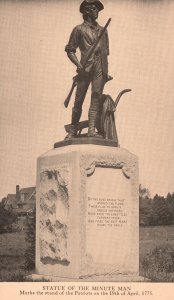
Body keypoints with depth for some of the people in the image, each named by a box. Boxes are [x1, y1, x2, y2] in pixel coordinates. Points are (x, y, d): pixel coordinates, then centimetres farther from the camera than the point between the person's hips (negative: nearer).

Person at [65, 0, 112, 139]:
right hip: (86, 68, -3)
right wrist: (78, 64, -12)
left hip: (100, 68, 4)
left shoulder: (103, 30, 20)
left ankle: (92, 130, -12)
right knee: (79, 99, -3)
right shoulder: (79, 29, 6)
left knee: (97, 97, -8)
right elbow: (70, 50, 3)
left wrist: (106, 71, 16)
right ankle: (73, 130, 6)